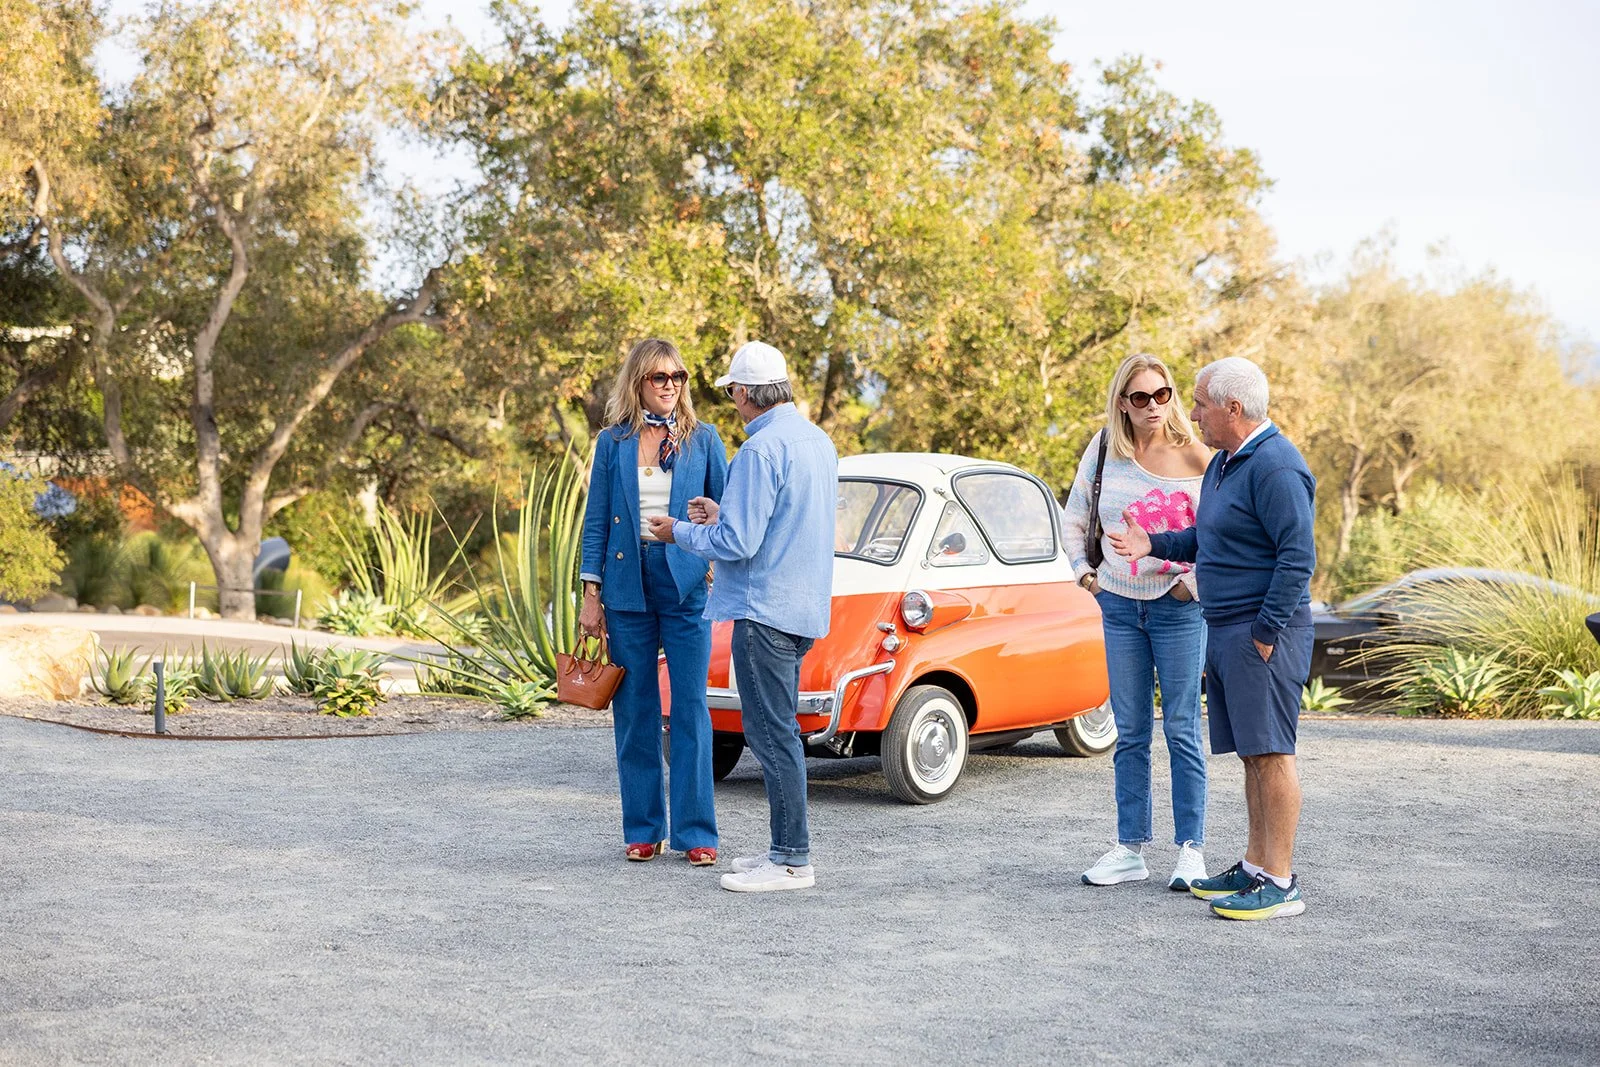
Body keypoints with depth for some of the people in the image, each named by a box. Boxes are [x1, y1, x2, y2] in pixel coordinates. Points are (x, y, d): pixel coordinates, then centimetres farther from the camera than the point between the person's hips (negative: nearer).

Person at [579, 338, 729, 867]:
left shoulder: (702, 439, 5)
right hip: (628, 588, 1)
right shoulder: (612, 442, 7)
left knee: (690, 709, -2)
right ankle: (643, 829, 14)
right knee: (634, 711, 5)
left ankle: (696, 832, 4)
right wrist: (592, 592, 1)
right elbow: (596, 519, 7)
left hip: (686, 586, -1)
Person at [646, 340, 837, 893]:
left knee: (772, 734, -5)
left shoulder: (761, 449, -18)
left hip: (766, 608, -10)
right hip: (805, 606, 10)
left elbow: (738, 543, -20)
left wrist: (681, 532, -4)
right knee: (779, 731, 16)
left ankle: (792, 862, -2)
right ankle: (787, 848, 21)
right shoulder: (819, 442, 12)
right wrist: (722, 515, 21)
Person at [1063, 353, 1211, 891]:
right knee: (1130, 732, 8)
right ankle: (1130, 849, 15)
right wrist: (1082, 568, 7)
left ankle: (1190, 850, 6)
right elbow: (1074, 514, 16)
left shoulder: (1195, 457, -9)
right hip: (1119, 605, 4)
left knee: (1181, 731, 0)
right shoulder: (1104, 449, 2)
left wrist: (1197, 580, -10)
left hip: (1178, 607, -4)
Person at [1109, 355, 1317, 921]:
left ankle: (1280, 884, -5)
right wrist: (1154, 545, 13)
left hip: (1263, 632, -10)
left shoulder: (1276, 467, -16)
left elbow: (1298, 555, -20)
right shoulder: (1224, 462, 17)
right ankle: (1255, 867, 20)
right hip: (1224, 630, 10)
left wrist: (1266, 632, -20)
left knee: (1270, 753, -8)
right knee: (1252, 754, 13)